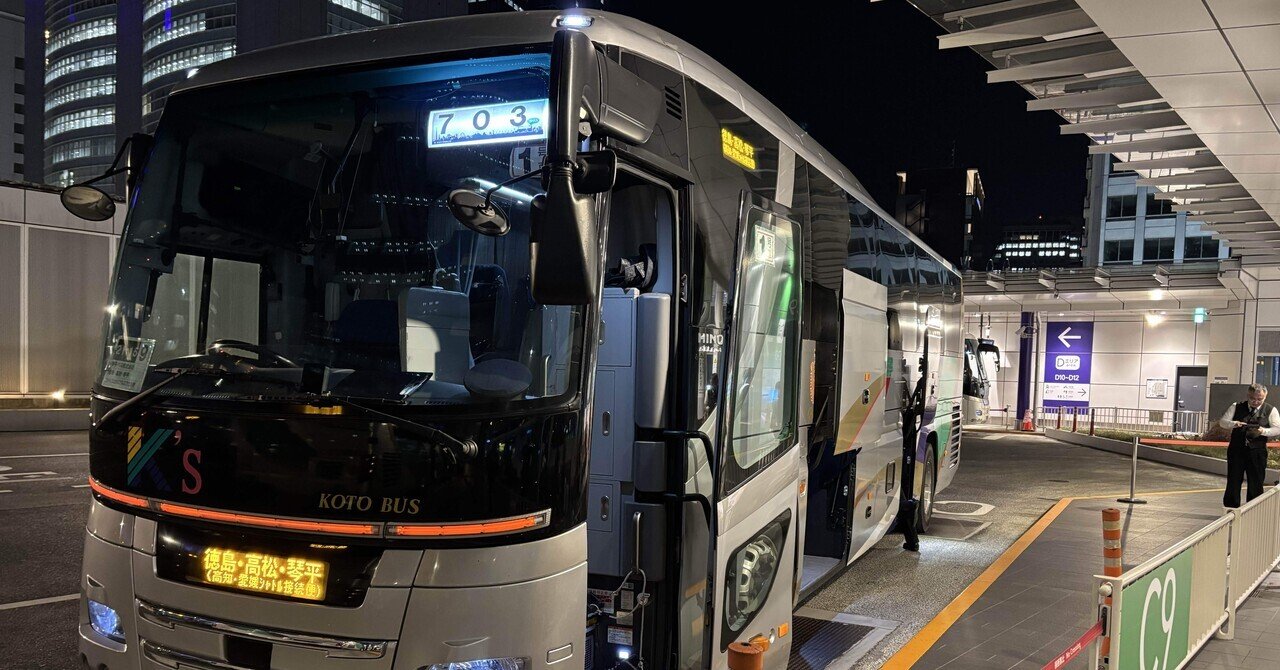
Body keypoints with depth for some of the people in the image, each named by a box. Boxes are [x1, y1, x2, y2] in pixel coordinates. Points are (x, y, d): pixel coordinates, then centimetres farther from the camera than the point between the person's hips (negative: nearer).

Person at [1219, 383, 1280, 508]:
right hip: (1236, 450, 1)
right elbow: (1222, 421, 3)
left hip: (1257, 452, -1)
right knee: (1233, 482, 5)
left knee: (1256, 484, 3)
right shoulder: (1236, 407, 5)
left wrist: (1263, 431, -21)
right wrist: (1233, 424, -18)